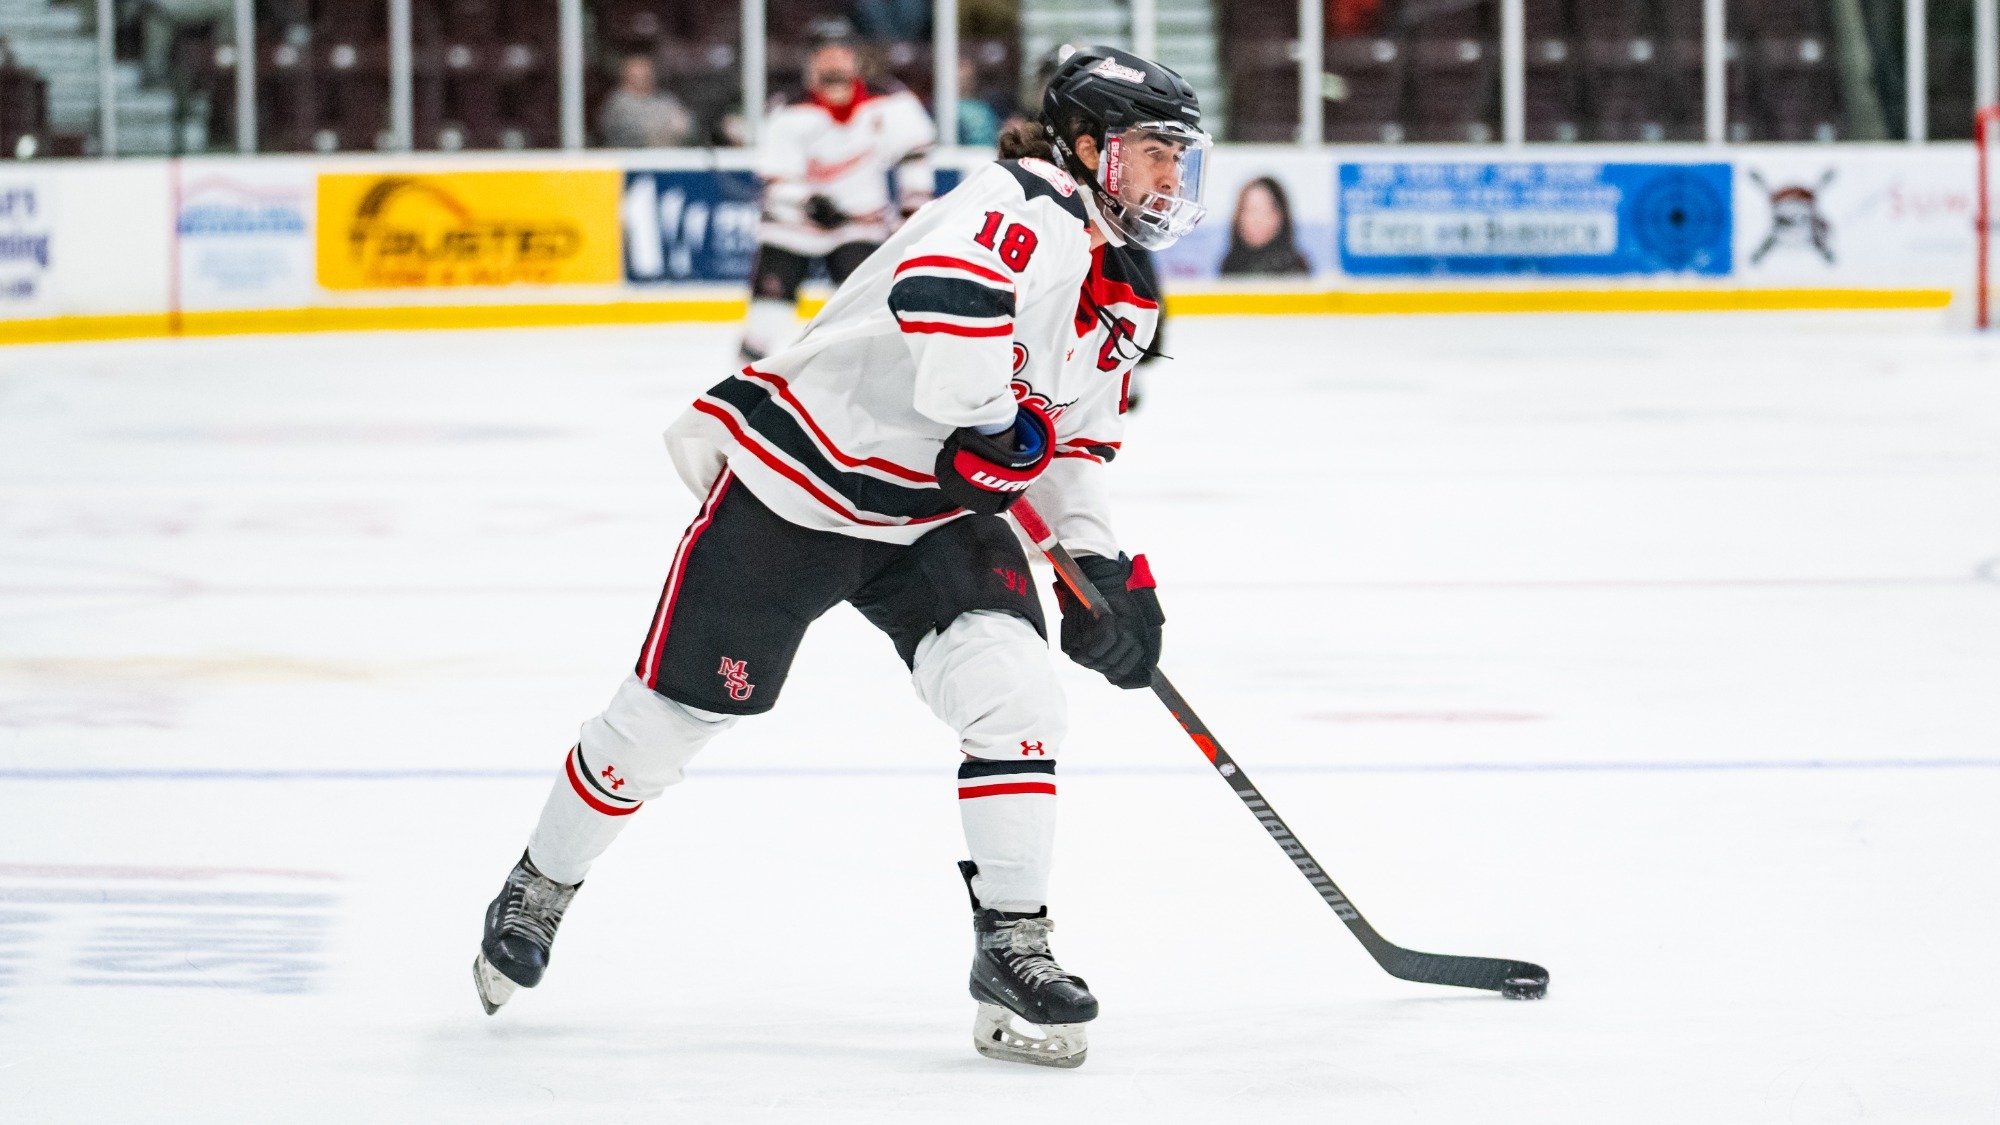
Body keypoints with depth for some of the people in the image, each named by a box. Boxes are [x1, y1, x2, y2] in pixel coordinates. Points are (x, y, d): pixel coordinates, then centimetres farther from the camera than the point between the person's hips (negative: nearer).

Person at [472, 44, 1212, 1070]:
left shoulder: (1123, 294, 9)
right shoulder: (1029, 207, -21)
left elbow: (1070, 436, 21)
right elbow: (939, 292, -42)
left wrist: (1104, 565, 10)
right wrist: (994, 424, -30)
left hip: (933, 511, 8)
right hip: (795, 479, -7)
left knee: (1011, 686, -16)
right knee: (674, 710, 4)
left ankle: (1013, 948, -10)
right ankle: (539, 888, 28)